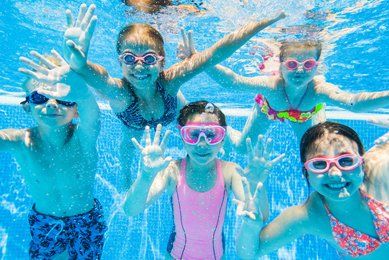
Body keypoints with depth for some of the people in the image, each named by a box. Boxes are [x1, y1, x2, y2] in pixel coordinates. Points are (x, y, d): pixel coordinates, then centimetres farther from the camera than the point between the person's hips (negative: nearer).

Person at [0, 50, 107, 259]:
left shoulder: (83, 136, -28)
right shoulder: (21, 142, -21)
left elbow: (87, 102, -50)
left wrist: (77, 87, -71)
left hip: (87, 222, -1)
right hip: (43, 224, 2)